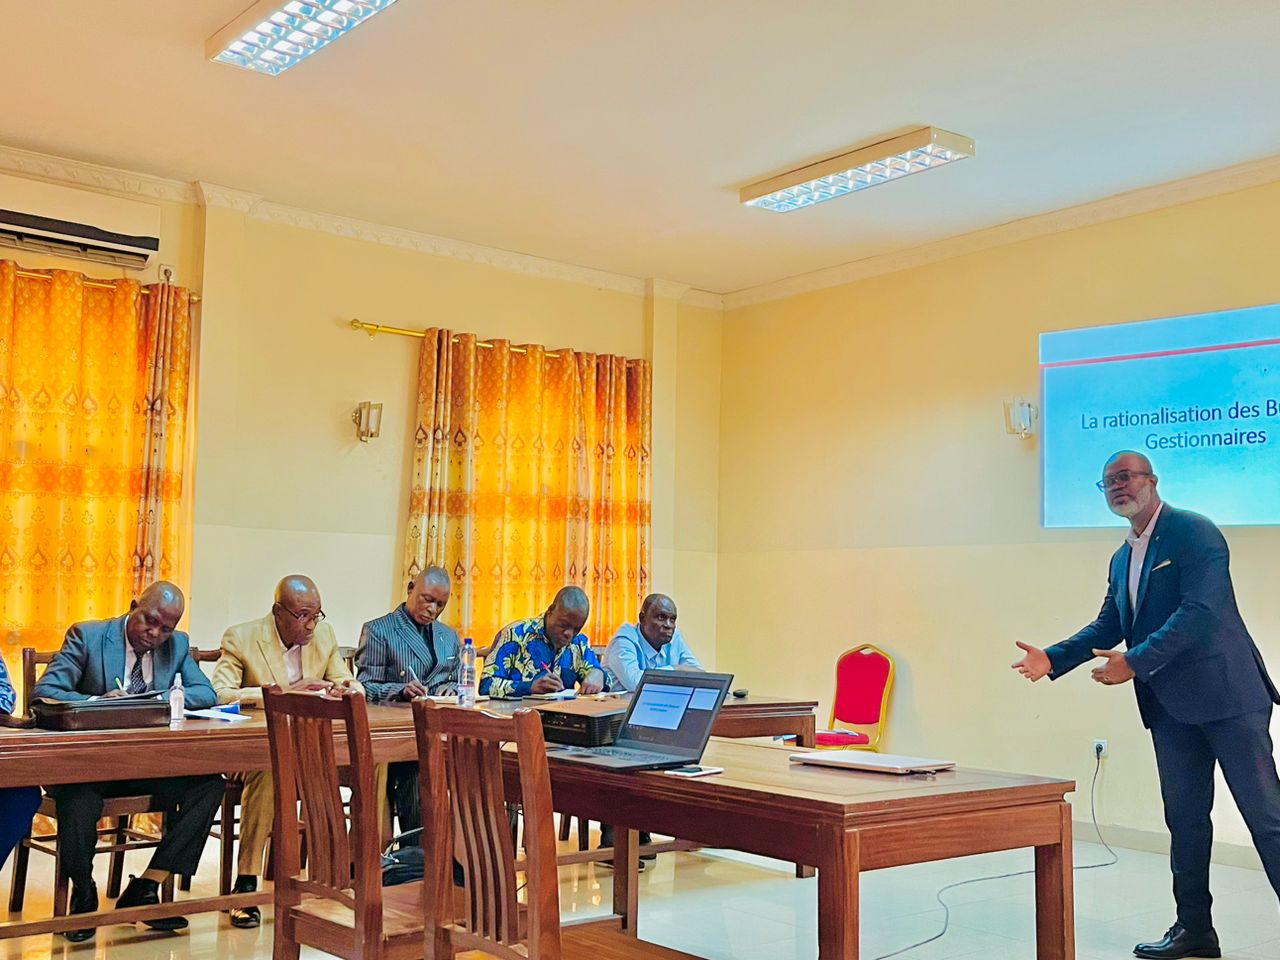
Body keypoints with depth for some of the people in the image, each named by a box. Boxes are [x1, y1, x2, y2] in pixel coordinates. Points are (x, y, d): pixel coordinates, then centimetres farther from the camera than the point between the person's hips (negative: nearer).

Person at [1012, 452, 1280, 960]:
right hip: (1172, 706, 8)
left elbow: (1200, 612, -21)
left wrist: (1135, 662, -23)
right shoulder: (1122, 559, 15)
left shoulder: (1194, 532, -11)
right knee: (1185, 817, 13)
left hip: (1225, 694, -8)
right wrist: (1052, 659, 3)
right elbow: (1108, 626, 17)